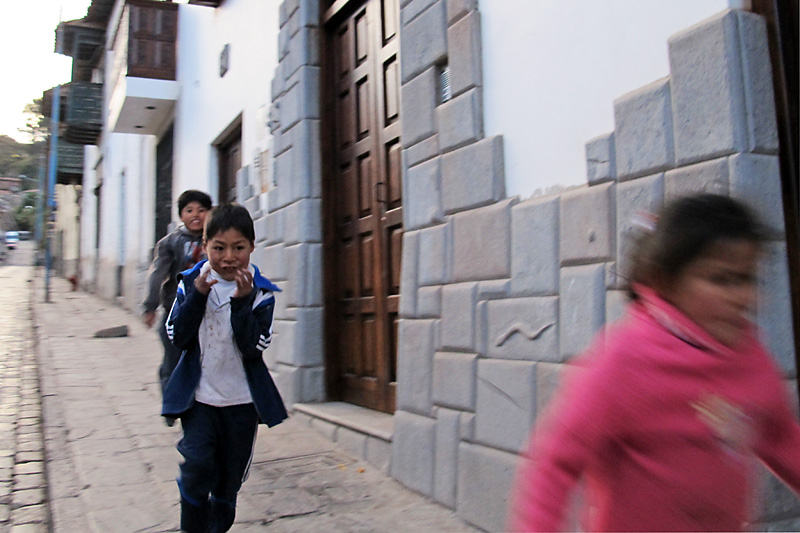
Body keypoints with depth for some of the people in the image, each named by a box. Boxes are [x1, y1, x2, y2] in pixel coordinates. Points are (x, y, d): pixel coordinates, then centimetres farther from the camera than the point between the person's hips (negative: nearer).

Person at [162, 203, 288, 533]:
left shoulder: (261, 292, -6)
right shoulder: (191, 282, -2)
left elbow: (253, 348, -15)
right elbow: (178, 338, -8)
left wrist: (242, 301, -24)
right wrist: (197, 295, -18)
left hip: (241, 402, 1)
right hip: (198, 397, 0)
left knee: (229, 483, 13)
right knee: (197, 465, -17)